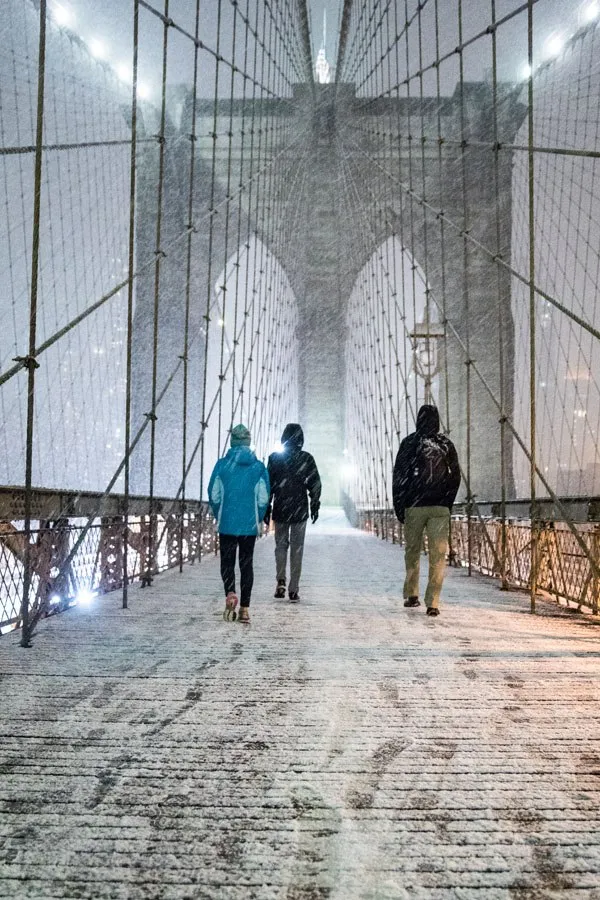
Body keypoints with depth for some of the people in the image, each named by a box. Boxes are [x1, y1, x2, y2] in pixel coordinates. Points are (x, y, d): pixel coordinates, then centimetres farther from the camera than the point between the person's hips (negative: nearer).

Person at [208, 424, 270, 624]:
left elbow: (213, 495, 0)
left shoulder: (222, 465, -3)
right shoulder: (259, 467, 0)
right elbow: (263, 498, 0)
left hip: (227, 523, -1)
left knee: (227, 561, 10)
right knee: (246, 563, 9)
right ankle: (244, 608, 8)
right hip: (250, 525, 1)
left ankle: (230, 594, -15)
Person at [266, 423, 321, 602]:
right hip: (300, 511, 0)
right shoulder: (306, 458, -3)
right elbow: (315, 484, -2)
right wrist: (315, 505, 9)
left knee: (280, 545, 15)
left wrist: (266, 508, 5)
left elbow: (268, 485, -1)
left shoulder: (274, 458, -2)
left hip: (280, 510, 1)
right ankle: (293, 590, 6)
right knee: (297, 548, 6)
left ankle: (280, 581, -3)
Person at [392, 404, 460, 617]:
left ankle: (412, 594, 18)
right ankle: (432, 603, -2)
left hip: (413, 507, -1)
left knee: (412, 551, 15)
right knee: (437, 555, 2)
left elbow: (399, 477, -1)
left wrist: (398, 506, 6)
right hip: (440, 508, 1)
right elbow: (455, 477, 8)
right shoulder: (446, 444, 5)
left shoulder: (409, 443, -1)